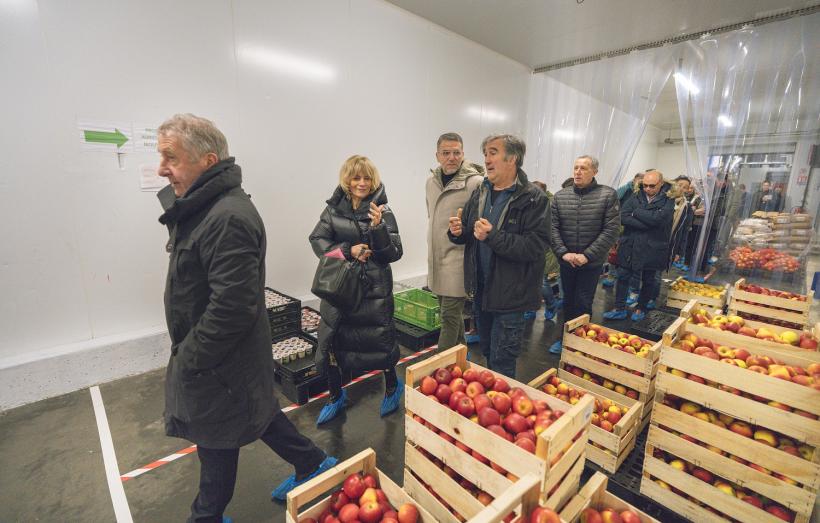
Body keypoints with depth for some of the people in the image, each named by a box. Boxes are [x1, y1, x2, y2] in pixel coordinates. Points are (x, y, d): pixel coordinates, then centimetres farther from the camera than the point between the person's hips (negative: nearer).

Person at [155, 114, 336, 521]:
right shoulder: (204, 205, 7)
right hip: (213, 352, 9)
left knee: (216, 440, 14)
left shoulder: (228, 218, -27)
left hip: (218, 360, -9)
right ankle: (312, 464, 41)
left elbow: (232, 307, -30)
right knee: (255, 412, 23)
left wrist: (189, 359, -16)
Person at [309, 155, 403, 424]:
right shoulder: (334, 208, 2)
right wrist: (349, 250, -16)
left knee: (380, 339, 7)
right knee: (330, 340, 6)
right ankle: (336, 396, 32)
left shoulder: (382, 211, -6)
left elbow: (394, 253, -9)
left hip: (375, 288, -2)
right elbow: (317, 240, -2)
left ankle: (392, 387, 38)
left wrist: (378, 227, -25)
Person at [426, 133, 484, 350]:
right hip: (436, 257, 8)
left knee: (450, 315, -1)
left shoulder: (475, 182, -15)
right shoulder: (431, 180, 9)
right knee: (451, 312, 20)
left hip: (458, 258, -7)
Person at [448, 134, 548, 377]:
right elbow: (468, 235, 12)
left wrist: (493, 236, -28)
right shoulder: (480, 193, 6)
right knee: (487, 352, 25)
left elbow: (535, 247, -22)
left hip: (510, 295, -6)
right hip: (480, 290, 7)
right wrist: (458, 232, -11)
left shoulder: (533, 198, -14)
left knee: (501, 364, 7)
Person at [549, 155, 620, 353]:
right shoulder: (560, 196, 0)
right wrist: (563, 252, -13)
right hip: (566, 261, 3)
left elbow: (611, 229, -11)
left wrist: (587, 255, -16)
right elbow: (553, 227, -1)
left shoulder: (608, 195, -7)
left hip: (592, 263, -3)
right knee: (568, 302, 15)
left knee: (583, 305, 4)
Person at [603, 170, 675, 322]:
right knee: (623, 276, 6)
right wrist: (648, 224, -20)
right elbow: (623, 217, -13)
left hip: (652, 248, -2)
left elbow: (657, 218, -24)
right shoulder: (635, 198, 2)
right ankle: (619, 309, 16)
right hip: (629, 246, 3)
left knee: (648, 280, 11)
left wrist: (636, 212, -12)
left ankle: (641, 308, 29)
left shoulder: (668, 201, -5)